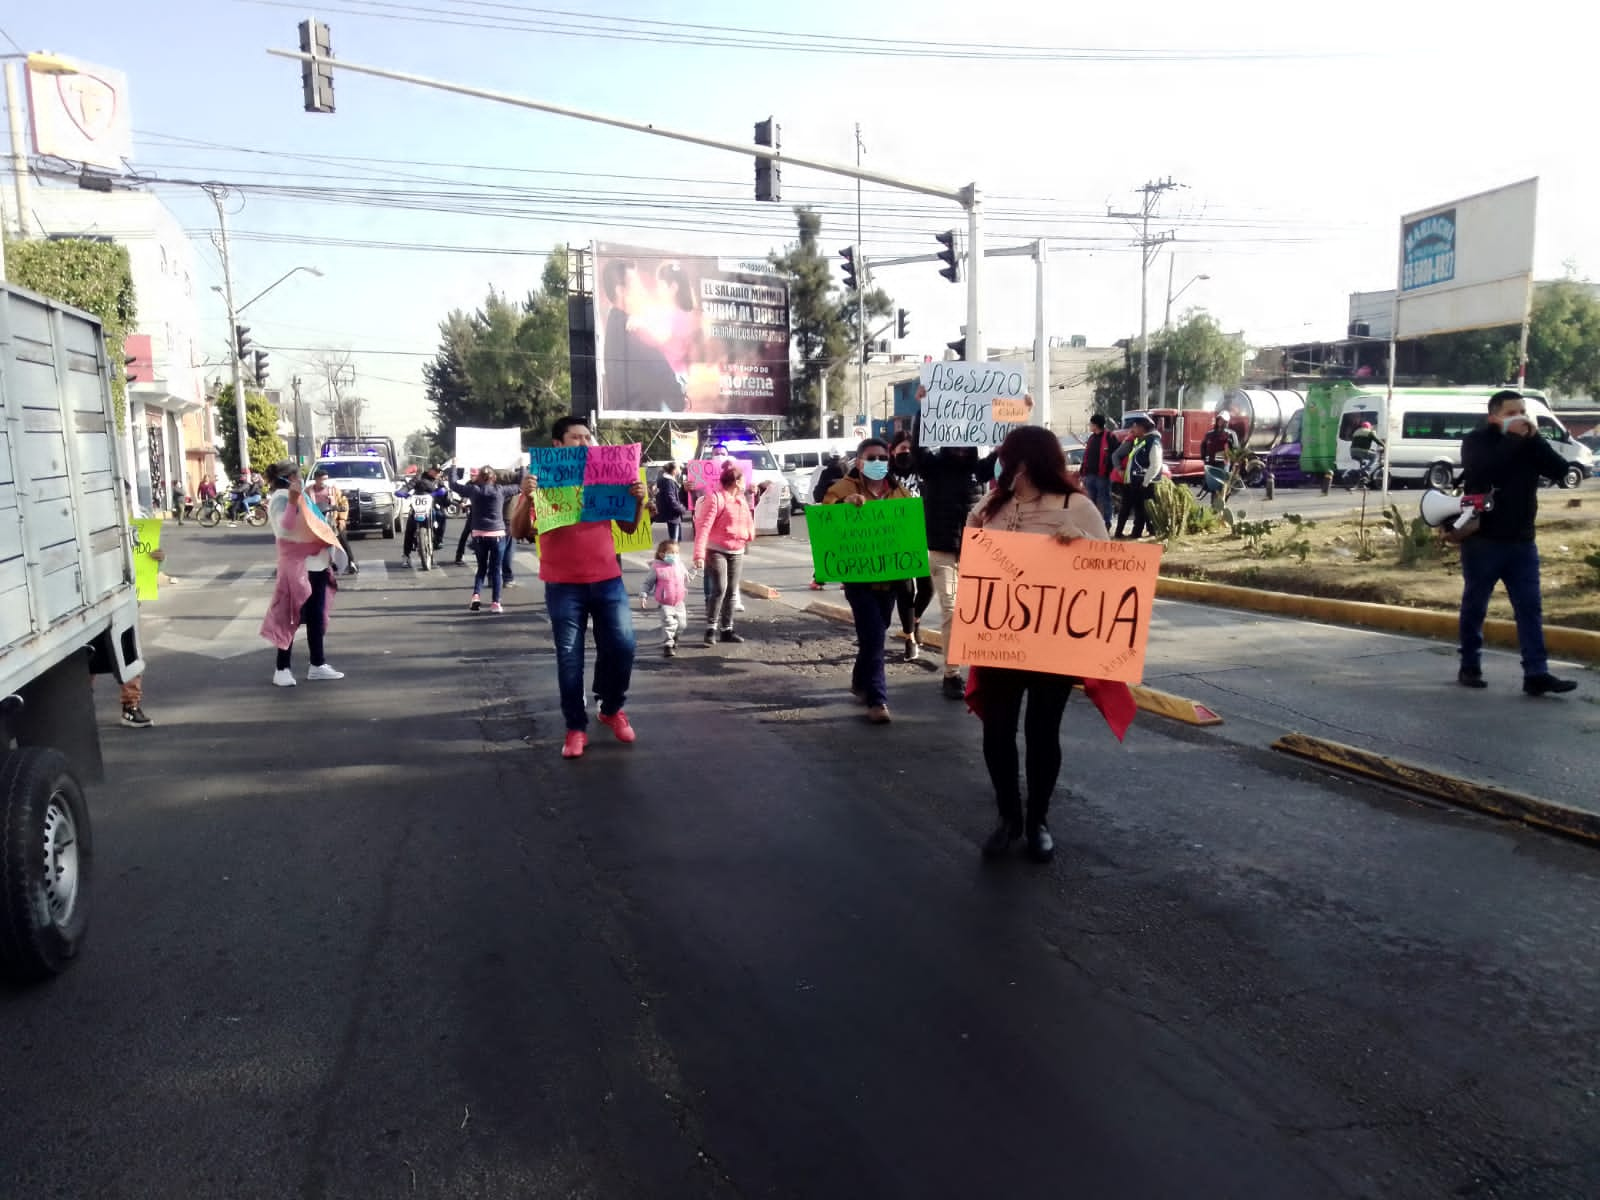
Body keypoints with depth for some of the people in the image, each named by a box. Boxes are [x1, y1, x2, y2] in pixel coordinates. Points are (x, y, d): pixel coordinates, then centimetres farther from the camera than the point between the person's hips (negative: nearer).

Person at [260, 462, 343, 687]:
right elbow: (284, 527, -28)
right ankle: (282, 669, 0)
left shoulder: (296, 497, 18)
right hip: (297, 566, -9)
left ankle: (317, 665, 18)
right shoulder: (280, 498, -10)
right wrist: (292, 501, -37)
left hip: (316, 563, 9)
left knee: (316, 616, 11)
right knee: (292, 618, -5)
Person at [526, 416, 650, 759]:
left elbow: (629, 527, 11)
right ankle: (575, 727, 15)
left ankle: (612, 709, 25)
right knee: (569, 657, 4)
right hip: (563, 585, -2)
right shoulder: (543, 480, -1)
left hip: (607, 579, 2)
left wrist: (639, 501, -8)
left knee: (622, 646, 1)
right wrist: (525, 496, -22)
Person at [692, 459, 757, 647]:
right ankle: (711, 628, -4)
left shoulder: (742, 499, 10)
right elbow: (704, 527, -20)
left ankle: (727, 629, 15)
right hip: (716, 551, -7)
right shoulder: (715, 498, -13)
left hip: (737, 552, 7)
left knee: (732, 592, 7)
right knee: (719, 589, -15)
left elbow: (748, 522, 26)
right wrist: (699, 554, -27)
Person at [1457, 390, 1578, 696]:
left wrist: (1534, 438, -11)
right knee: (1474, 606, 5)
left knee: (1530, 608, -1)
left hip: (1521, 541, 4)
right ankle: (1470, 667, 17)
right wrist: (1513, 438, -18)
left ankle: (1536, 674, -2)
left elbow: (1560, 469, -3)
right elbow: (1482, 470, -23)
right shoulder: (1476, 441, -3)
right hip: (1482, 539, -4)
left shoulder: (1529, 443, 11)